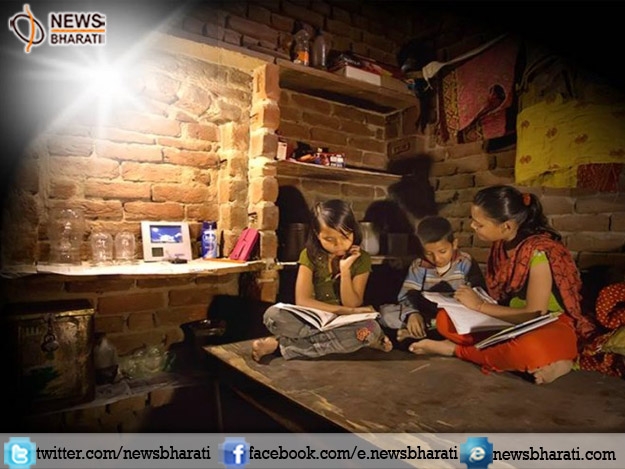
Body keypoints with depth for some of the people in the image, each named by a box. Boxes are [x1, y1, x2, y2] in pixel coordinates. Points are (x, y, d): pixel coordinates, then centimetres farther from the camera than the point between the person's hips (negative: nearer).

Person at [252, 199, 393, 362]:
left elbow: (352, 305, -6)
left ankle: (281, 345, -23)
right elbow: (302, 301, -14)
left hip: (343, 323, 2)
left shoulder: (362, 259, -5)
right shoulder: (310, 255, -6)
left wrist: (345, 270, -19)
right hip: (311, 320, -1)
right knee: (273, 314, -29)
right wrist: (346, 311, -19)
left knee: (371, 328, -34)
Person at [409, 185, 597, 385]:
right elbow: (501, 296, 6)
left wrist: (480, 305, -17)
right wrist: (473, 301, -11)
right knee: (445, 319, -11)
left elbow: (534, 315, -23)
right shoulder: (501, 244, -3)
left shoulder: (539, 251, -24)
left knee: (529, 349, -42)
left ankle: (457, 349, -16)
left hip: (552, 326, -6)